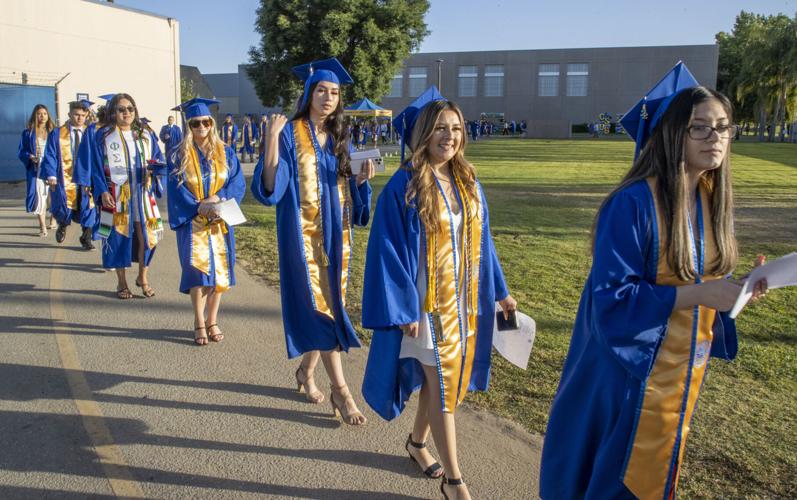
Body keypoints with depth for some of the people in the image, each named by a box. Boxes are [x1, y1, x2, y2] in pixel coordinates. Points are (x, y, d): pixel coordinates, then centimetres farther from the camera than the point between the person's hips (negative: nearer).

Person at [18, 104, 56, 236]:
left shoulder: (53, 131, 5)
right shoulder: (28, 133, 3)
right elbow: (21, 152, 3)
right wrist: (30, 157, -16)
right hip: (36, 169, -1)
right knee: (39, 195, -7)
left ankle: (53, 220, 29)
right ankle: (42, 226, -3)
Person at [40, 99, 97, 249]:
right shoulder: (57, 134, 2)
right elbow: (50, 156, -2)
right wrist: (51, 175, -14)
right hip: (65, 178, -1)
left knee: (88, 209, 1)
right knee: (64, 209, -3)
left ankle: (86, 239, 18)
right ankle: (62, 226, 32)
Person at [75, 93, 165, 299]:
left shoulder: (145, 135, 10)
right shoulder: (102, 135, 0)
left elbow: (158, 161, 11)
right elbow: (95, 166, -3)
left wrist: (153, 168, -12)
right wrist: (102, 191, -14)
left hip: (143, 195, 3)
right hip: (116, 197, -3)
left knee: (146, 236, 1)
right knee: (118, 238, 3)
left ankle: (143, 278, 21)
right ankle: (121, 282, 17)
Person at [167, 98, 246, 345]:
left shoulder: (225, 153, 7)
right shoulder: (179, 155, 1)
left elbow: (238, 182, -1)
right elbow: (176, 189, -5)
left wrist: (218, 197, -17)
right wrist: (199, 206, -19)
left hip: (220, 221, 2)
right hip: (192, 221, -2)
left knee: (219, 269, 4)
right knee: (198, 271, -8)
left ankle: (212, 321, 16)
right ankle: (199, 323, 4)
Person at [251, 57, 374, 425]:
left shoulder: (339, 138, 10)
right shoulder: (290, 135, -7)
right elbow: (270, 188, -16)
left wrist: (361, 179, -6)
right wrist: (272, 139, -25)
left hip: (335, 233, 6)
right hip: (304, 233, -6)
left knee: (330, 302, 11)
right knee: (320, 306, -6)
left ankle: (306, 370, 31)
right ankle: (340, 389, 1)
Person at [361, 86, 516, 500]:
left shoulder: (467, 181, 5)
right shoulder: (405, 186, -13)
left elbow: (481, 240, 12)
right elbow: (390, 249, -14)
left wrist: (499, 291, 12)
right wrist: (403, 308, -17)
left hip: (464, 299, 6)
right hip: (427, 300, -6)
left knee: (447, 377, 17)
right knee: (442, 384, -1)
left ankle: (417, 442, 40)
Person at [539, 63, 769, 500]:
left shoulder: (710, 200, 2)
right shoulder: (633, 204, -22)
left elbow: (698, 279, 11)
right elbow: (612, 297, -24)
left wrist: (733, 289, -9)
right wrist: (697, 294, -29)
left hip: (685, 370, 7)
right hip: (634, 373, -7)